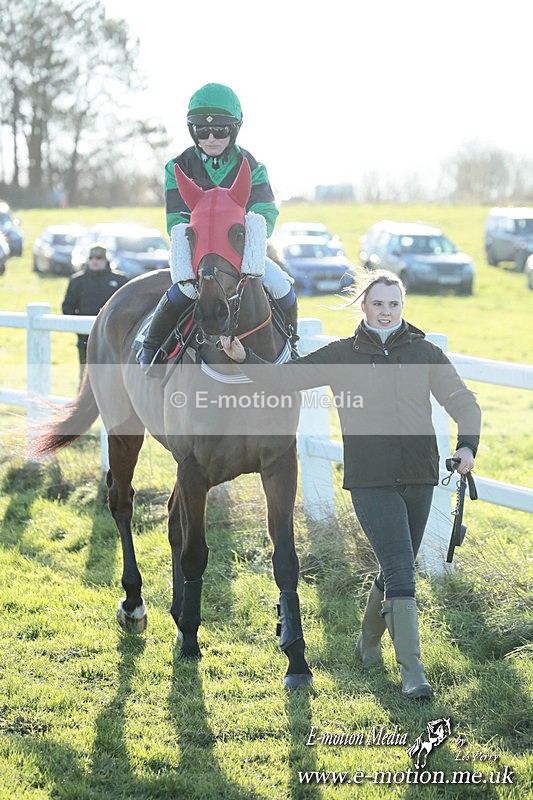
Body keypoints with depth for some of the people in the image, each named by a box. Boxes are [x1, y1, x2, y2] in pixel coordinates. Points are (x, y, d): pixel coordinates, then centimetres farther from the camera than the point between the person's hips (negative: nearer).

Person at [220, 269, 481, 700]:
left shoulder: (425, 353, 5)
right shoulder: (341, 356, 2)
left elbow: (464, 402, 1)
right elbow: (284, 378, 2)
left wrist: (467, 445, -17)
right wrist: (244, 358, -14)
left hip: (419, 479, 3)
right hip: (370, 482, -3)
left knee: (397, 570, 15)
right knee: (400, 572, -14)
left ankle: (369, 641, 42)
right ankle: (412, 672, -11)